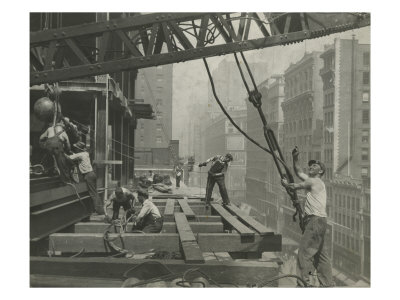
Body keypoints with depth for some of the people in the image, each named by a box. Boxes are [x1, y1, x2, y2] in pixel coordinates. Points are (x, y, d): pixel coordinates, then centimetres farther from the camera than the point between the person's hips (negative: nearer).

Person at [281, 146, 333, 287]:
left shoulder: (315, 182, -6)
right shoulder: (312, 181, 20)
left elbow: (294, 187, -3)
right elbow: (298, 172, 27)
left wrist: (286, 184, 17)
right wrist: (295, 158, 17)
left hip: (316, 221, -10)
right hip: (318, 222, 10)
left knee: (304, 253, -11)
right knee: (321, 254, 13)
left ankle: (303, 283, -12)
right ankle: (327, 284, 18)